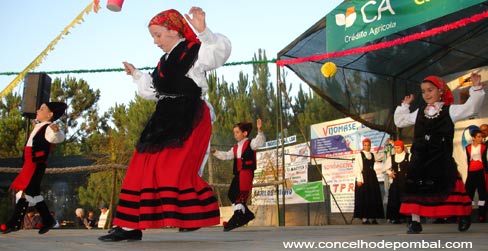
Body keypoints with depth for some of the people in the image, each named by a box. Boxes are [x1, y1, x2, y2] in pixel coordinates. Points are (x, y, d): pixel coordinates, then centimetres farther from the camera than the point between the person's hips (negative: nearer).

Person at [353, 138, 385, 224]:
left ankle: (372, 217, 10)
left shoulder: (373, 155, 15)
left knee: (374, 198, 4)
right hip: (363, 178, -5)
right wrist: (359, 179, -13)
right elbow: (357, 168, -6)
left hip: (372, 178, 5)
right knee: (363, 198, -5)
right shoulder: (359, 155, -1)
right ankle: (364, 218, -2)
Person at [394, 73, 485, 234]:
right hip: (420, 158, 3)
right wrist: (404, 105, 19)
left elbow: (471, 108, -6)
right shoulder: (419, 112, 14)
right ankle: (415, 221, 5)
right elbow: (400, 121, 23)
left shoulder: (449, 110, 3)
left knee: (450, 187, -1)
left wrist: (476, 88, -12)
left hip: (442, 159, -3)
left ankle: (463, 216, 22)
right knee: (416, 189, -3)